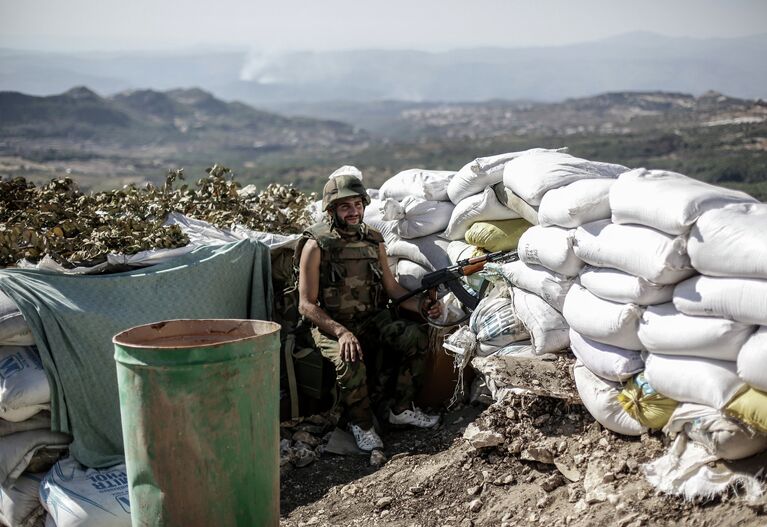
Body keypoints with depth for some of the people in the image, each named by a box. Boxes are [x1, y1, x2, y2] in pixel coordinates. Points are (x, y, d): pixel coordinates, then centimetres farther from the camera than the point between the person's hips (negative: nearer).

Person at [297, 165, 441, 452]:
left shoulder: (374, 240, 6)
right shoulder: (317, 245, -11)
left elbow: (392, 287, 12)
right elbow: (307, 305, -14)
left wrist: (422, 306, -7)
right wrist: (342, 332, -27)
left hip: (373, 319, 5)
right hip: (331, 325, -5)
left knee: (416, 336, -19)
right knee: (351, 361, -34)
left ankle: (401, 408, -2)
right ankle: (361, 424, -6)